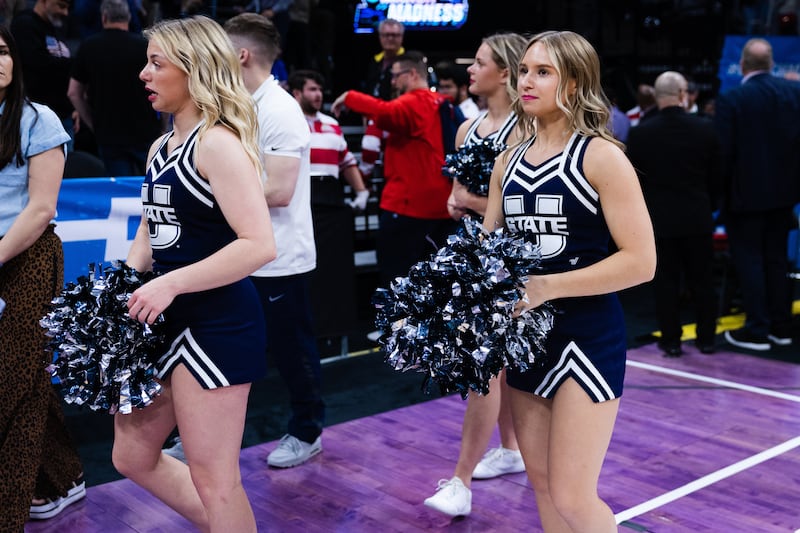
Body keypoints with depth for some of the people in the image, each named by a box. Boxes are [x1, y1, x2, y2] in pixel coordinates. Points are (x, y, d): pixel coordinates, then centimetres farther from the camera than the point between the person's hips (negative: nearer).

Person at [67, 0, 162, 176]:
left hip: (108, 135, 2)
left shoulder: (88, 47, 1)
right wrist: (161, 128, 6)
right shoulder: (143, 45, -7)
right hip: (144, 133, -2)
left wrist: (94, 125, 11)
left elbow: (73, 93, 3)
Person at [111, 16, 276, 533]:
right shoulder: (160, 149, 12)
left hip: (218, 324, -9)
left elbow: (259, 245, -24)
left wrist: (169, 284, -24)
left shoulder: (218, 143, -15)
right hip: (167, 320, 10)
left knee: (212, 474, 1)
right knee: (133, 457, 18)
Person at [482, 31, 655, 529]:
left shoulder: (600, 156, -9)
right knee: (542, 487, 15)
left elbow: (641, 260, -15)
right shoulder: (507, 162, 8)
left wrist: (546, 287, -21)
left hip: (587, 339, -6)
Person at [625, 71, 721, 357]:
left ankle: (671, 340, 12)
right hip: (698, 218, 1)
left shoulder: (640, 133, -9)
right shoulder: (705, 128, -6)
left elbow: (633, 180, -2)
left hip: (659, 218, -1)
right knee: (701, 280, 12)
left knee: (666, 282, 7)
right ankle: (706, 338, 20)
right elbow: (716, 175, 2)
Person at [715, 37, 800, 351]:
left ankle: (757, 331, 7)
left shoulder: (730, 100, -15)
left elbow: (724, 151, -15)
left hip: (745, 192, -5)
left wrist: (720, 190, -4)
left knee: (749, 261, 4)